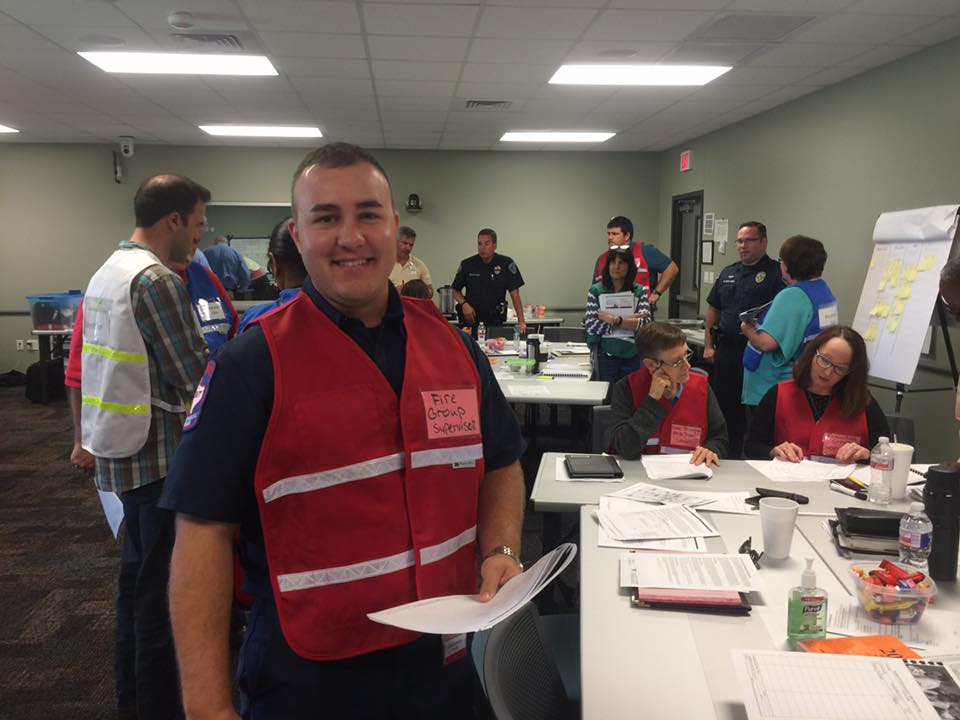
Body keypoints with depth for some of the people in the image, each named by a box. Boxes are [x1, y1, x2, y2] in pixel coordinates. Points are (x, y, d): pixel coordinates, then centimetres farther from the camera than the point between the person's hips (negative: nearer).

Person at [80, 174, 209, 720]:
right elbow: (196, 379, -19)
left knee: (138, 573, 19)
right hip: (158, 454, -10)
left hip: (121, 449, 10)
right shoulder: (156, 279, -19)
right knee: (163, 584, 1)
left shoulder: (108, 271, 12)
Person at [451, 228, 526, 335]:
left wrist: (521, 322, -14)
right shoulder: (467, 265, -2)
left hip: (495, 321, -1)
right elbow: (456, 291, 10)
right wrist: (464, 304, -11)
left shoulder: (506, 264, -6)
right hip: (471, 320, 1)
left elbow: (514, 294, -7)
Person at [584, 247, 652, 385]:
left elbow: (645, 323, -9)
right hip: (605, 354, -1)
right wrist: (630, 320, -10)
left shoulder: (640, 291, 3)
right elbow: (591, 325, -9)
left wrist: (614, 320, -15)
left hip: (633, 355, 1)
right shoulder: (595, 291, 1)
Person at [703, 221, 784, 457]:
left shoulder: (776, 273, -5)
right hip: (726, 349, 7)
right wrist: (708, 345, 12)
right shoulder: (728, 273, 16)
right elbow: (713, 310, 19)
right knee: (723, 404, 13)